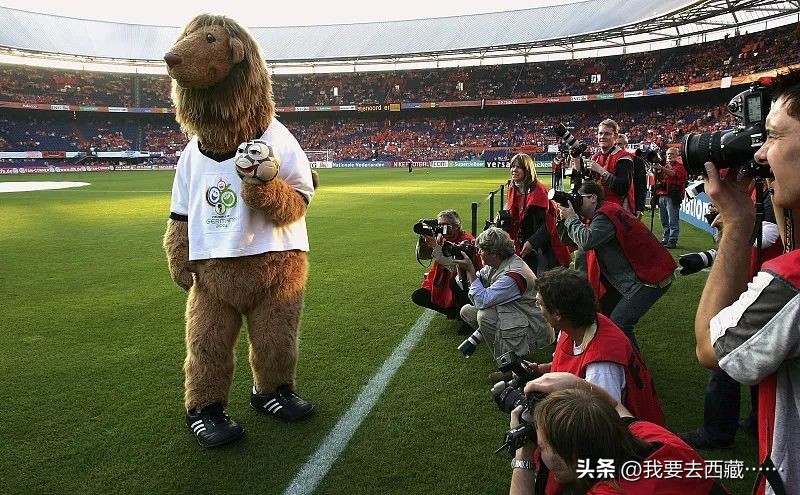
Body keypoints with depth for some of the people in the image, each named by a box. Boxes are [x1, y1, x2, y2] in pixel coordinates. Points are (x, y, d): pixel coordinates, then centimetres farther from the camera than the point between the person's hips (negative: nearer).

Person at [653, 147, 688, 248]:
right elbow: (658, 178, 12)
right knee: (664, 220, 10)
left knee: (673, 220, -7)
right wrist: (656, 169, -7)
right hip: (662, 195, 7)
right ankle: (666, 238, 17)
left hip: (672, 197, -6)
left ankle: (673, 240, -7)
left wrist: (661, 168, -32)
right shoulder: (664, 166, 20)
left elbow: (673, 173, -19)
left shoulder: (679, 166, 1)